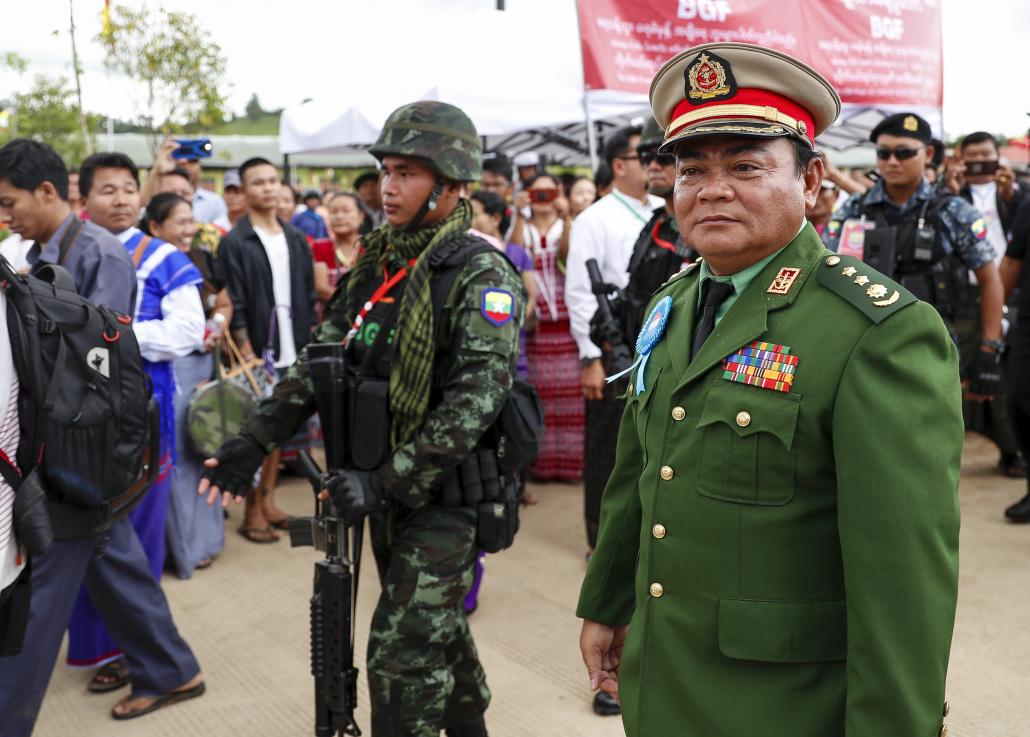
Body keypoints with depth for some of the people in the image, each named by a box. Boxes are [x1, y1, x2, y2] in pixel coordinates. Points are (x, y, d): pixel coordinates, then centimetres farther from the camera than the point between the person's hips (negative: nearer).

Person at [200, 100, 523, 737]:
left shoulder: (479, 274, -16)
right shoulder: (377, 263, 8)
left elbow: (477, 398, -25)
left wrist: (389, 484, -25)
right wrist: (258, 439, 2)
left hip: (446, 495, -7)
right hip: (387, 492, 7)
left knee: (402, 658, -5)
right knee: (437, 631, 22)